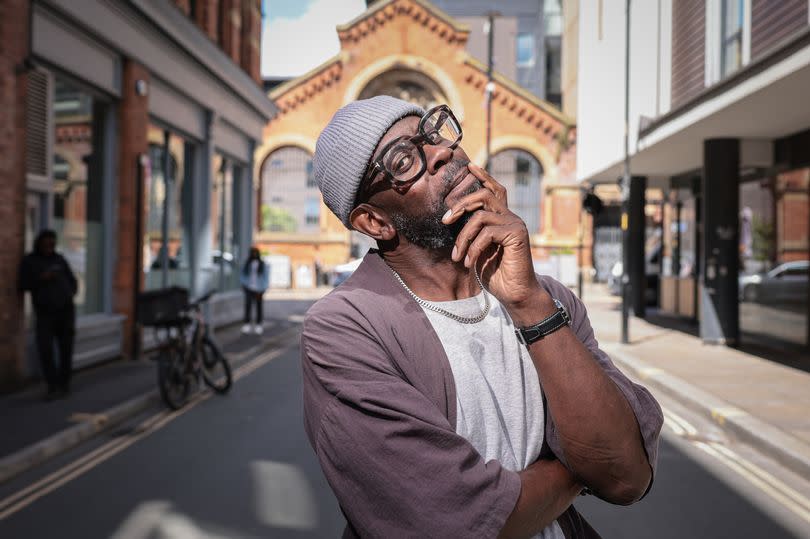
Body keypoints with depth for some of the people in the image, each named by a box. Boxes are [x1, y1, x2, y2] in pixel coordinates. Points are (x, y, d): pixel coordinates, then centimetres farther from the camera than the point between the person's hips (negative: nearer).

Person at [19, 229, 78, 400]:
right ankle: (53, 386, -4)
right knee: (45, 350, -12)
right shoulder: (29, 261, 4)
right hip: (44, 313, -2)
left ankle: (64, 384, 15)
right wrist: (41, 278, -16)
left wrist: (71, 292, -4)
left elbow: (72, 280, 16)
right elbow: (23, 285, -2)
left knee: (66, 349, 1)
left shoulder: (59, 259, 10)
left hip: (66, 311, 2)